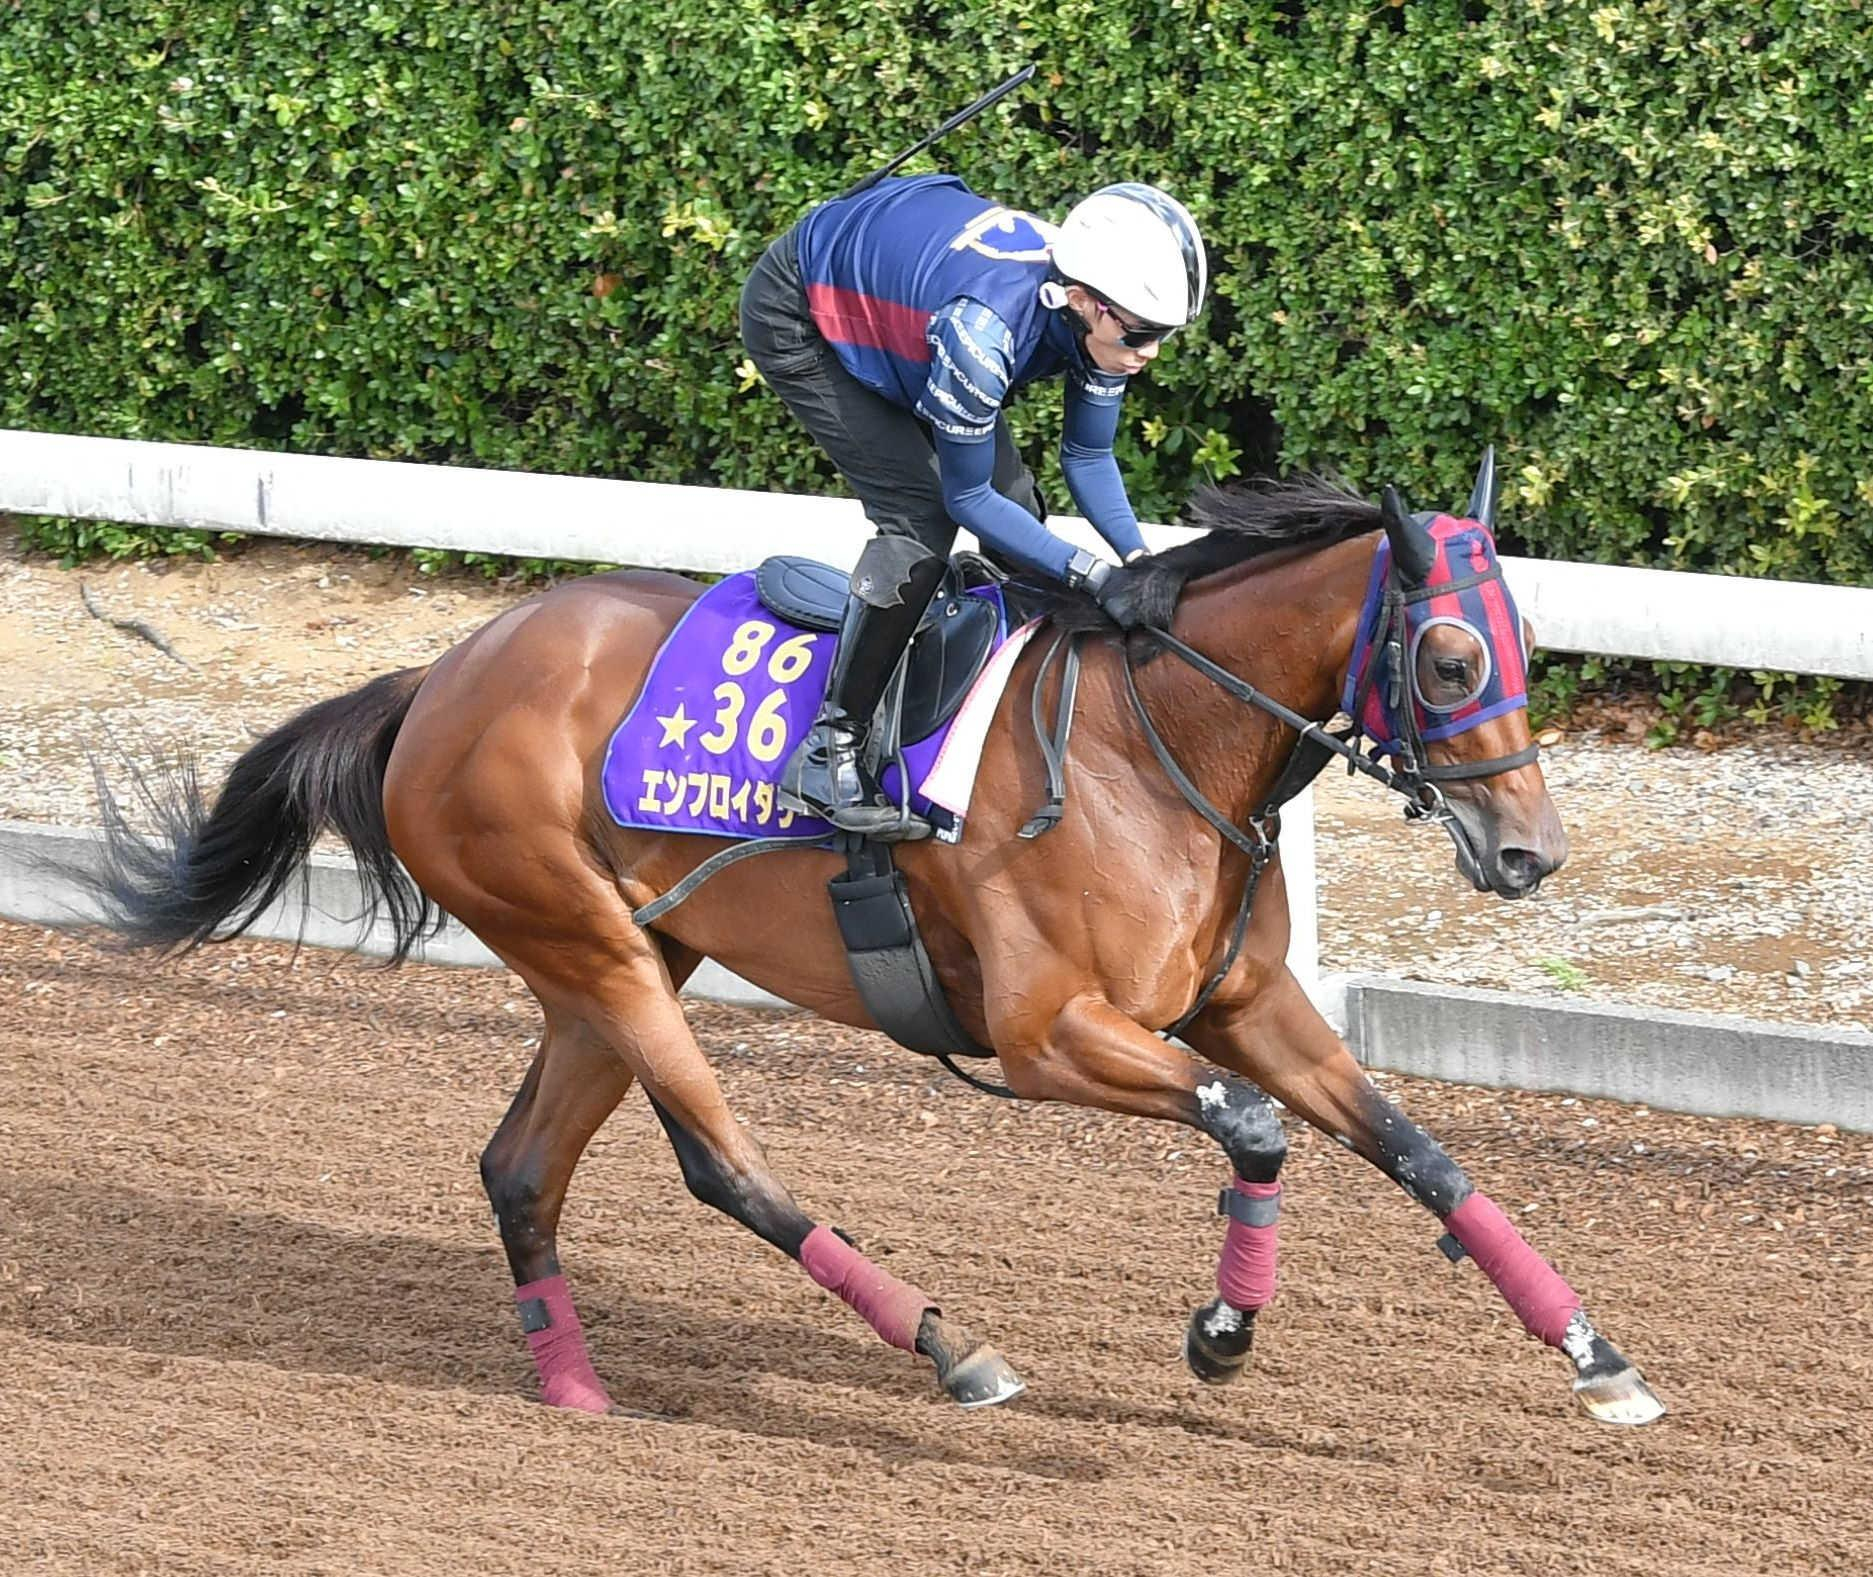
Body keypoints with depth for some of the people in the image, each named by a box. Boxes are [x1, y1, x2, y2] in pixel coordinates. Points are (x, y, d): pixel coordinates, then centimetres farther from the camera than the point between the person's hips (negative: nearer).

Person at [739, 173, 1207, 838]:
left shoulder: (1100, 312, -20)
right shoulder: (982, 332, -41)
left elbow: (1088, 456, -4)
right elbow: (965, 497, -27)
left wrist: (1138, 557, -19)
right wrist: (1090, 571, -30)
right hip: (796, 319, -8)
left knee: (1016, 503, 1)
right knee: (922, 516, -19)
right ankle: (826, 753, -15)